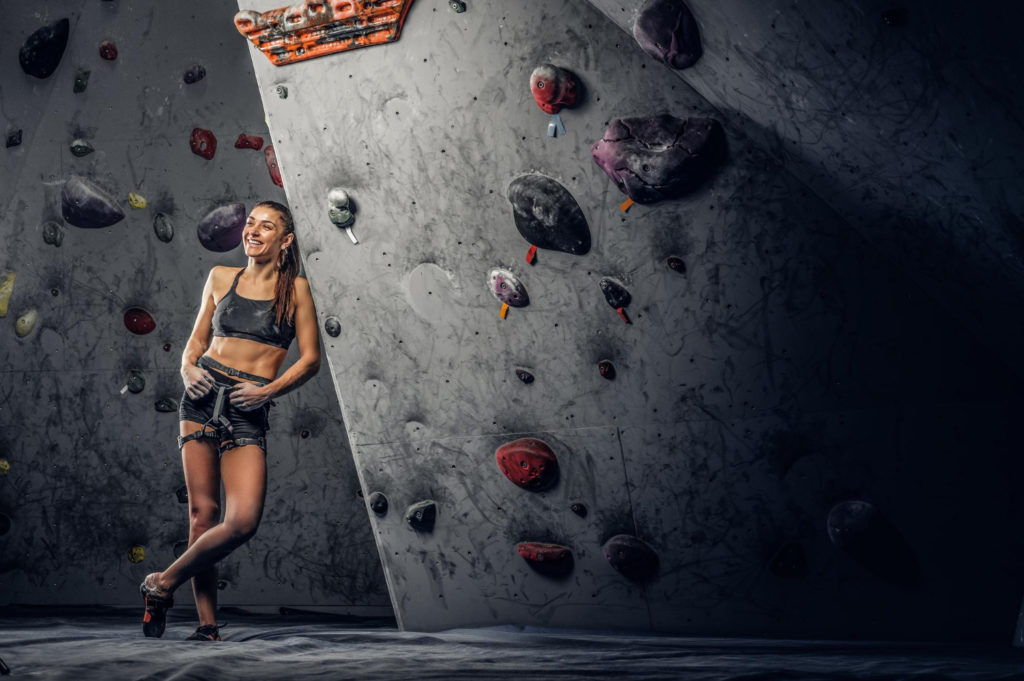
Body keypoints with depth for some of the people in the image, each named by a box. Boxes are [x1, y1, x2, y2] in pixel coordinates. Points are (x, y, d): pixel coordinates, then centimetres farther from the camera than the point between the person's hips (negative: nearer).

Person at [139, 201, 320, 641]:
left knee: (243, 521, -15)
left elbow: (310, 358, 3)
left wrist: (269, 390, -10)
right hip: (203, 398, 2)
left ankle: (164, 583, 6)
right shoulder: (220, 278, 12)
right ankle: (207, 624, 7)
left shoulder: (295, 289, 4)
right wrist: (188, 369, -2)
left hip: (249, 411, -2)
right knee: (203, 511, -2)